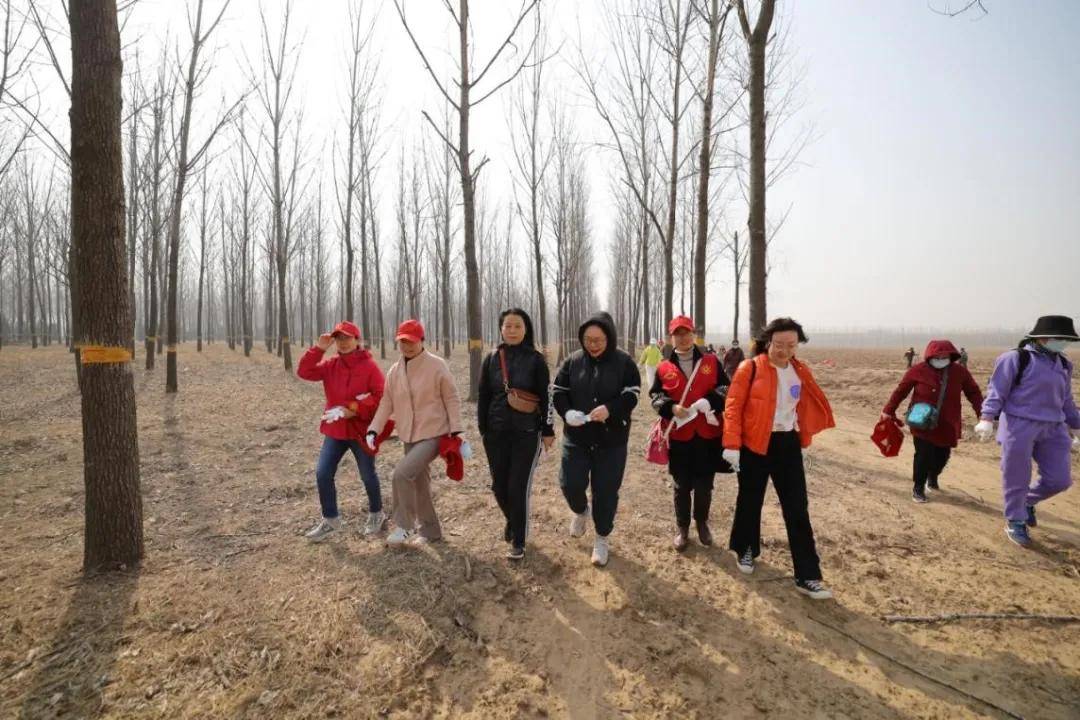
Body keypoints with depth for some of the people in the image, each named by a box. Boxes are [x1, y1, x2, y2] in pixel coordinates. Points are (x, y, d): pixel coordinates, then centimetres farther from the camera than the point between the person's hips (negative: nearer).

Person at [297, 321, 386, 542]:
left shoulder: (370, 366, -10)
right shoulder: (330, 365, 5)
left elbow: (380, 396, -14)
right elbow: (305, 372, -7)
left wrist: (353, 409, -20)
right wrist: (318, 349, -15)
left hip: (361, 430, -4)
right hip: (334, 430, 5)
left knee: (368, 475, 9)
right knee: (323, 474, 2)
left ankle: (376, 514, 32)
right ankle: (330, 519, 18)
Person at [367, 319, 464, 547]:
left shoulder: (436, 366, -11)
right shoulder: (395, 370, 5)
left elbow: (452, 399, -8)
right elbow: (387, 402, 8)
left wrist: (456, 431, -13)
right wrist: (374, 429, -3)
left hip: (434, 434, -7)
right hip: (409, 436, 7)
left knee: (402, 473, -21)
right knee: (419, 482, 14)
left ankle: (404, 526, -4)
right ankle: (430, 529, 31)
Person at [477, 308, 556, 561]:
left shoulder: (536, 360, -4)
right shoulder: (491, 359, 4)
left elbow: (545, 397, -3)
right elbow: (483, 397, 8)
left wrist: (548, 431, -5)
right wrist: (483, 430, 6)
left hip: (527, 434, -3)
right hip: (497, 433, 3)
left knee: (518, 487, -3)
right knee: (499, 485, 10)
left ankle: (518, 541, 15)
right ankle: (512, 521, 40)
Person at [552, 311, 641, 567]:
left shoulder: (624, 362, -5)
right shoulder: (572, 361, 1)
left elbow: (632, 395, -9)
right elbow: (557, 392, 3)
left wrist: (610, 409, -27)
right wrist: (567, 412, -17)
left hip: (612, 439, -2)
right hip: (576, 437, 2)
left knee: (606, 491, 5)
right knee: (570, 484, -1)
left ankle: (602, 539, 25)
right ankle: (580, 512, 36)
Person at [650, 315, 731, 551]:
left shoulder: (711, 361, 3)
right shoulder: (664, 368, 2)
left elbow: (726, 388, 1)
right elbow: (655, 396, 5)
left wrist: (709, 401, -17)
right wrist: (671, 408, -14)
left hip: (707, 433, 0)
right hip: (679, 435, 0)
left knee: (704, 484, 11)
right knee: (682, 485, 10)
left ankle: (702, 522, 34)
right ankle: (682, 527, 27)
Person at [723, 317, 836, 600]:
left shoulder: (801, 372, 4)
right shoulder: (750, 368, -10)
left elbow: (810, 404, 17)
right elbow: (733, 407, -11)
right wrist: (731, 445, -16)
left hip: (788, 444, 3)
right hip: (754, 444, -3)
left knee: (797, 509, 2)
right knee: (750, 501, 12)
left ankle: (807, 577, 8)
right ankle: (746, 550, 36)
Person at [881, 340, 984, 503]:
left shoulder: (960, 371, -4)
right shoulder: (918, 370, -12)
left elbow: (973, 392, 6)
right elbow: (901, 390, -4)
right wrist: (888, 411, -3)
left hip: (947, 425, 4)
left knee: (942, 455, 13)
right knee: (924, 454, -9)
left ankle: (932, 478, 44)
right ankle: (918, 488, 9)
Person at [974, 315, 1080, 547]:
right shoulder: (1015, 359, -9)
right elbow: (997, 391, -11)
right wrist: (987, 419, -21)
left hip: (1053, 429, 7)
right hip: (1019, 426, -6)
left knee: (1059, 480, 6)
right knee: (1017, 478, 2)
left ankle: (1028, 502, 33)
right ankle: (1015, 521, 18)